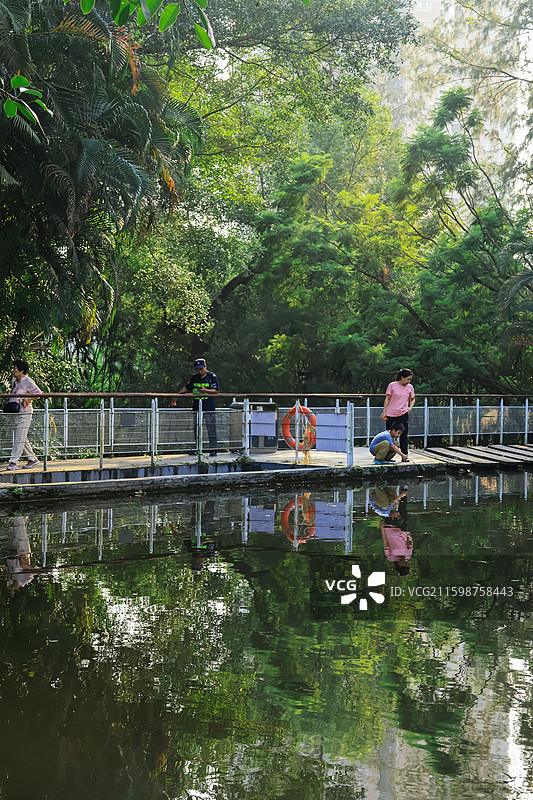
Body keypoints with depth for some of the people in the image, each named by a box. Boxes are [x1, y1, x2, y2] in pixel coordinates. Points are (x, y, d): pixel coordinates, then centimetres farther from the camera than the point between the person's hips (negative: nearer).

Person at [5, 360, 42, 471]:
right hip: (13, 413, 8)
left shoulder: (28, 381, -8)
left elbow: (39, 393, -12)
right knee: (22, 438, 10)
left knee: (19, 438, -8)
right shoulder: (14, 381, 14)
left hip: (24, 413, -8)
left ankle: (13, 462, -7)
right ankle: (32, 459, 20)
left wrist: (28, 399, -21)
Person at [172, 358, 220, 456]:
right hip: (197, 407, 5)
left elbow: (216, 391, -5)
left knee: (211, 428, -6)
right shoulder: (194, 378, 14)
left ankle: (214, 449, -2)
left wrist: (205, 391, -20)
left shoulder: (212, 377, -1)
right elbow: (186, 388, 19)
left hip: (209, 407, -5)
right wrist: (175, 397, 12)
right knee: (196, 429, 6)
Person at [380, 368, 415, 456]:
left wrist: (410, 407, 3)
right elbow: (387, 399, 0)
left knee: (404, 436, 0)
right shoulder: (392, 385, -3)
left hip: (403, 414, 2)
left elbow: (412, 399, 21)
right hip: (391, 415, -2)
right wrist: (384, 412, -3)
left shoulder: (410, 387, 6)